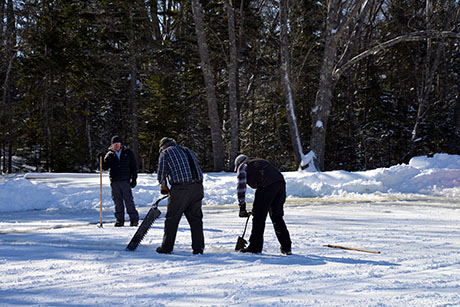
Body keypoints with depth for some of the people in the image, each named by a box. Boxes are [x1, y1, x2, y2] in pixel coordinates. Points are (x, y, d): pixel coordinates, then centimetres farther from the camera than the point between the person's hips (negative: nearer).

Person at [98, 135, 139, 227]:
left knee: (129, 200, -6)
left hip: (125, 181, -2)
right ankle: (120, 220, 9)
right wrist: (101, 160, -9)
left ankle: (134, 220, -2)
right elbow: (105, 167, 8)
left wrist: (134, 179, 0)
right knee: (117, 202, 4)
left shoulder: (128, 153, 7)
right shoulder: (110, 154, 11)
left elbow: (134, 167, 8)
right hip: (114, 182, 2)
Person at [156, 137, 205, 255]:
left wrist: (164, 187, 19)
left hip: (180, 189, -5)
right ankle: (198, 247, 9)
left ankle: (166, 247, 10)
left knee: (172, 219, 5)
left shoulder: (165, 153, 8)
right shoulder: (188, 151, 25)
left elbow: (161, 173, 2)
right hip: (197, 187, 5)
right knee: (196, 218, 10)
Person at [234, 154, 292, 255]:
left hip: (267, 185, -7)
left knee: (258, 216, 2)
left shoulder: (243, 166, 16)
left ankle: (255, 247, 5)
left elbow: (241, 187, 3)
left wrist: (242, 208, 2)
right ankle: (286, 247, 16)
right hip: (281, 182, 8)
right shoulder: (258, 161, 39)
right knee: (277, 217, 15)